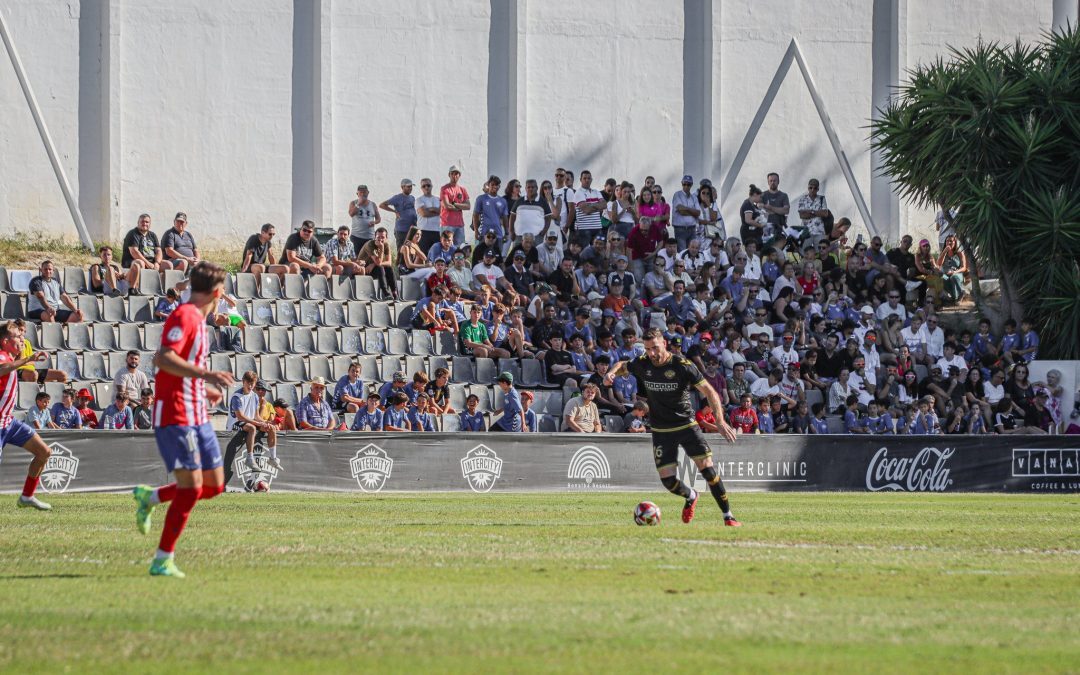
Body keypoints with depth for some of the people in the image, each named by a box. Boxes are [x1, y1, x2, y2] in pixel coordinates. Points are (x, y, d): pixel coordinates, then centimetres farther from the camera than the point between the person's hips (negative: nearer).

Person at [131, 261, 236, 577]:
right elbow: (162, 359, -26)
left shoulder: (197, 320, 17)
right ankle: (162, 561, -7)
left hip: (197, 417, 10)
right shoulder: (185, 316, -13)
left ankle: (150, 496, 22)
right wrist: (205, 374, -32)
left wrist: (206, 388, 36)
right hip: (176, 416, -10)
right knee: (191, 487, -13)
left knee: (214, 485, 8)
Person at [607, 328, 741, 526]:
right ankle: (691, 497, 31)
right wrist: (612, 373, -8)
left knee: (708, 469, -14)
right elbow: (622, 365, 17)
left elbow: (709, 391, -14)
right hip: (661, 431, 3)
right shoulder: (643, 364, -5)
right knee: (667, 480, -4)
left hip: (686, 424, -3)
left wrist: (720, 421, -25)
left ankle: (728, 517, -3)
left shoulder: (682, 366, -15)